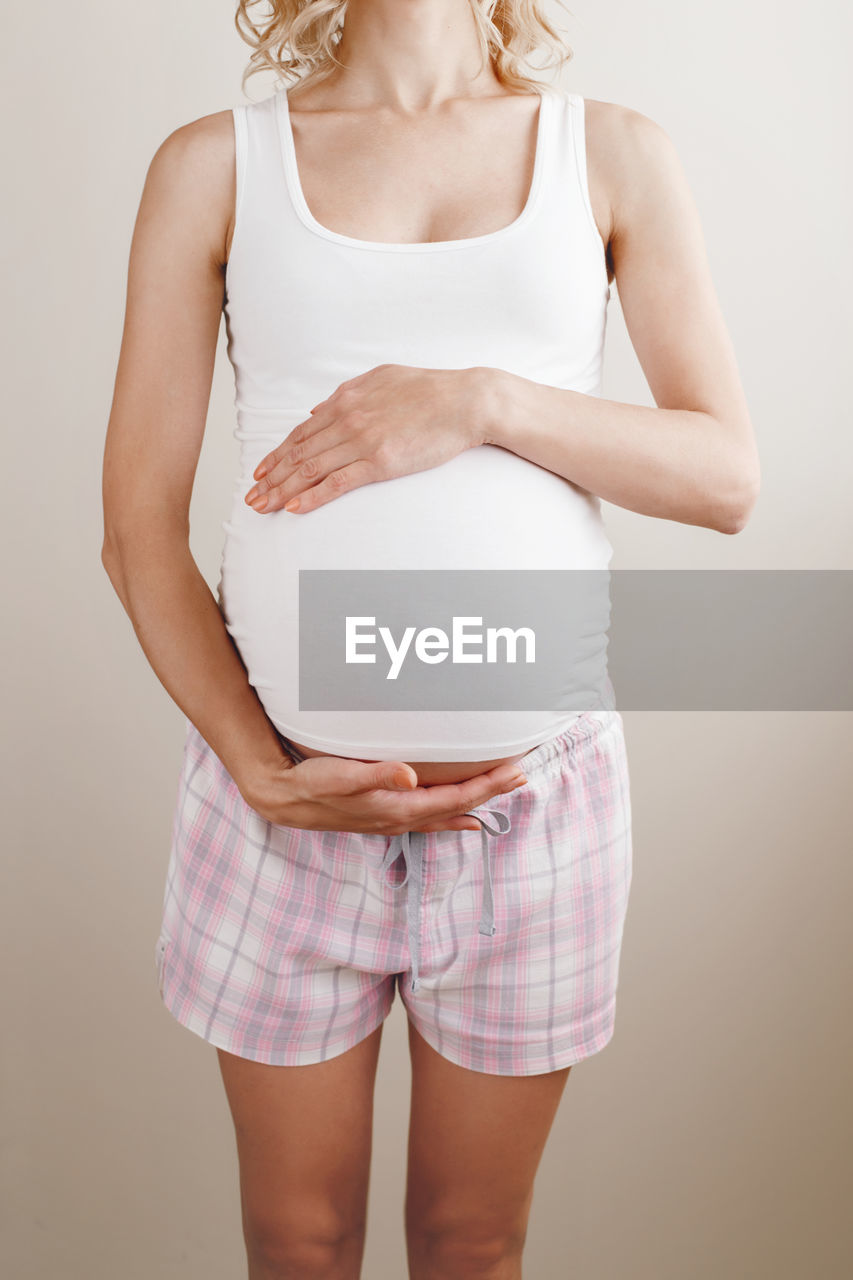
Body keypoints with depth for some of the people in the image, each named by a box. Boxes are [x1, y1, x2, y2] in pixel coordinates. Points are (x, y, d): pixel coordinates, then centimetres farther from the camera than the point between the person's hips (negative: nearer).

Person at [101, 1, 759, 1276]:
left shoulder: (616, 154, 6)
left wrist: (487, 400, -15)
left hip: (540, 787, 1)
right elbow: (138, 523, -1)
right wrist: (260, 769, -11)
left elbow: (727, 477, 0)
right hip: (287, 792, 0)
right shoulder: (215, 163, 3)